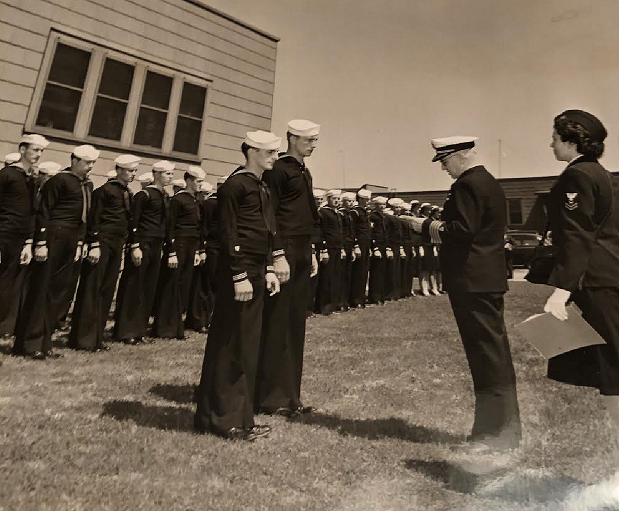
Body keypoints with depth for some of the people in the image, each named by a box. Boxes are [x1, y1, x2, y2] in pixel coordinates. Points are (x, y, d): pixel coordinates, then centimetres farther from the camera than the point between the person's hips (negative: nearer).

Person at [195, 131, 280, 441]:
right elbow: (228, 234, -14)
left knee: (248, 345, 13)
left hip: (257, 273, 9)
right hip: (238, 273, -9)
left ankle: (240, 416, 25)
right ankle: (220, 418, 14)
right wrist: (240, 276, -18)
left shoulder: (262, 187, 19)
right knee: (229, 346, 0)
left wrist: (268, 270, 13)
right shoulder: (235, 184, -8)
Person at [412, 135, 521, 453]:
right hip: (489, 277, 11)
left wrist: (429, 227, -9)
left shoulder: (467, 185, -12)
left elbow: (463, 229, -23)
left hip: (471, 281, -11)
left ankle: (495, 432, 8)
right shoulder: (490, 183, 19)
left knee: (486, 355, -4)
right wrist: (438, 227, 12)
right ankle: (506, 426, 27)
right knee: (496, 354, 15)